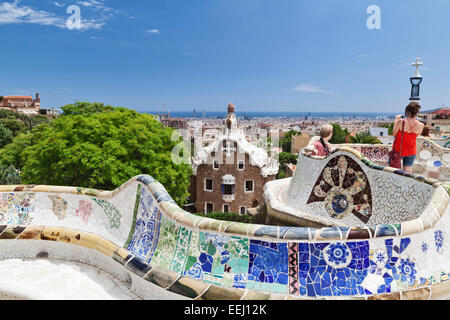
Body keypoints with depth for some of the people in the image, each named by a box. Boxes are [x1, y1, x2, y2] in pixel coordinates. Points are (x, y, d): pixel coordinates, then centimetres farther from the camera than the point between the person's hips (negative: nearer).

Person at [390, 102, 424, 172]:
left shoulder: (401, 122, -25)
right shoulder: (421, 125, -14)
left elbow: (394, 134, -10)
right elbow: (416, 135, 5)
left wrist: (396, 120, 0)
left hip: (398, 150, -3)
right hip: (411, 151, 3)